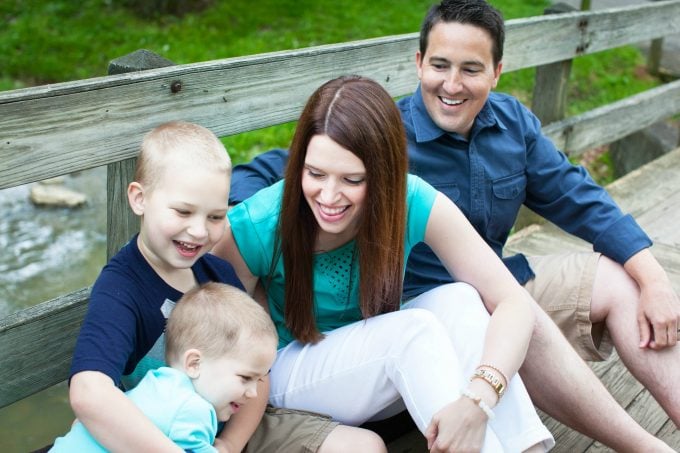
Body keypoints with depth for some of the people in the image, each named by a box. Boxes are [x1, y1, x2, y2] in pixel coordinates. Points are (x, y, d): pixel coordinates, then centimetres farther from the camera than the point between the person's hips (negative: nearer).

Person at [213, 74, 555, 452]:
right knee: (415, 328, -31)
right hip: (291, 376, -2)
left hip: (380, 371, 3)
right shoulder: (254, 228, -25)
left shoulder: (415, 203, -22)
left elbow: (514, 302, -26)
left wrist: (478, 399, -42)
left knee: (458, 300, -27)